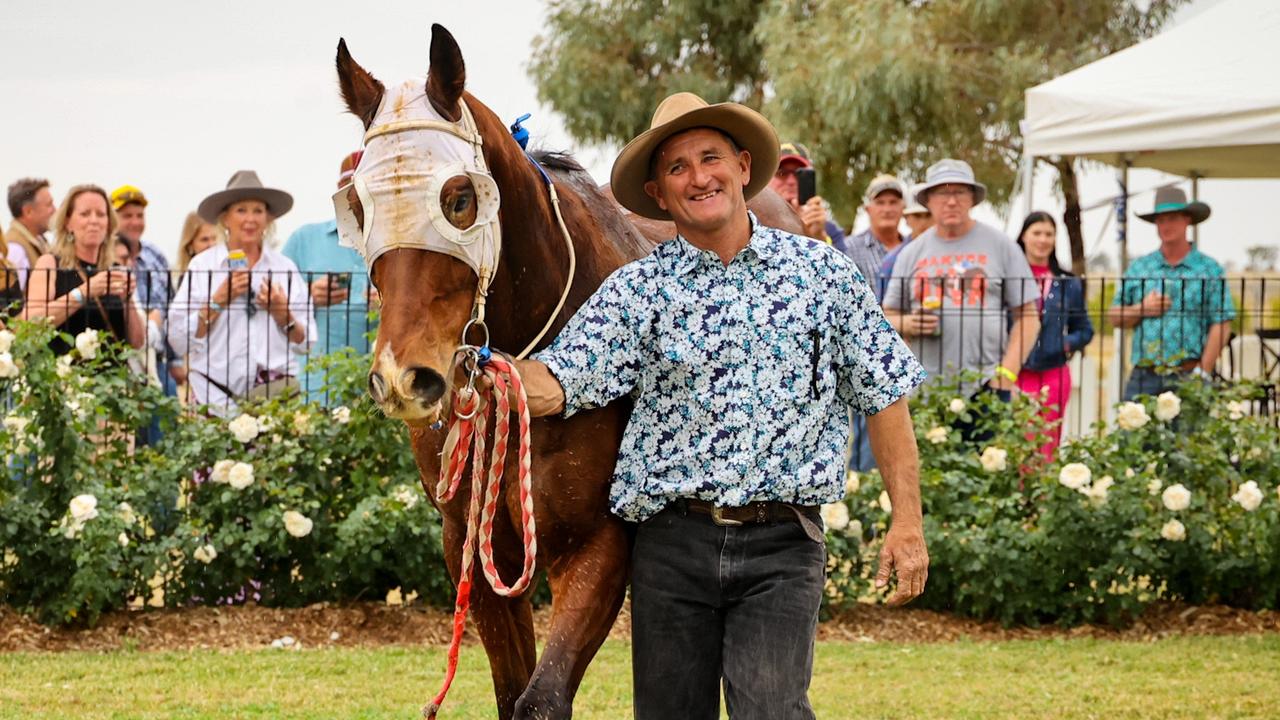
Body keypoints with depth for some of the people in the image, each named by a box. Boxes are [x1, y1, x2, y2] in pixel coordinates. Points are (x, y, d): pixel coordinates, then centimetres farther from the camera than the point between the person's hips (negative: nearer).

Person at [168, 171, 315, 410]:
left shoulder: (285, 268, 10)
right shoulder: (203, 265, 4)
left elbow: (305, 343, 11)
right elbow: (179, 341, -3)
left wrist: (283, 313, -5)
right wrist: (218, 300, -9)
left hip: (276, 390, 2)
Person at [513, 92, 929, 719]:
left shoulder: (820, 269, 6)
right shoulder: (637, 290, 3)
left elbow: (883, 395, 9)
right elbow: (552, 386, -9)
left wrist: (907, 521, 3)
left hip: (782, 547, -1)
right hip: (672, 543, 1)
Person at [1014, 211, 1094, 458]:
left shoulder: (1068, 284, 10)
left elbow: (1085, 330, 15)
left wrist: (1068, 344, -5)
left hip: (1053, 375, 3)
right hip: (1015, 374, -3)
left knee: (1047, 450, 6)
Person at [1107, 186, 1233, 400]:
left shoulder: (1209, 270, 5)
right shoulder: (1139, 268, 15)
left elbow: (1221, 325, -2)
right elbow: (1114, 316, 16)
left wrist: (1203, 372, -9)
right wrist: (1141, 310, -4)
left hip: (1187, 378, -3)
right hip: (1144, 377, 3)